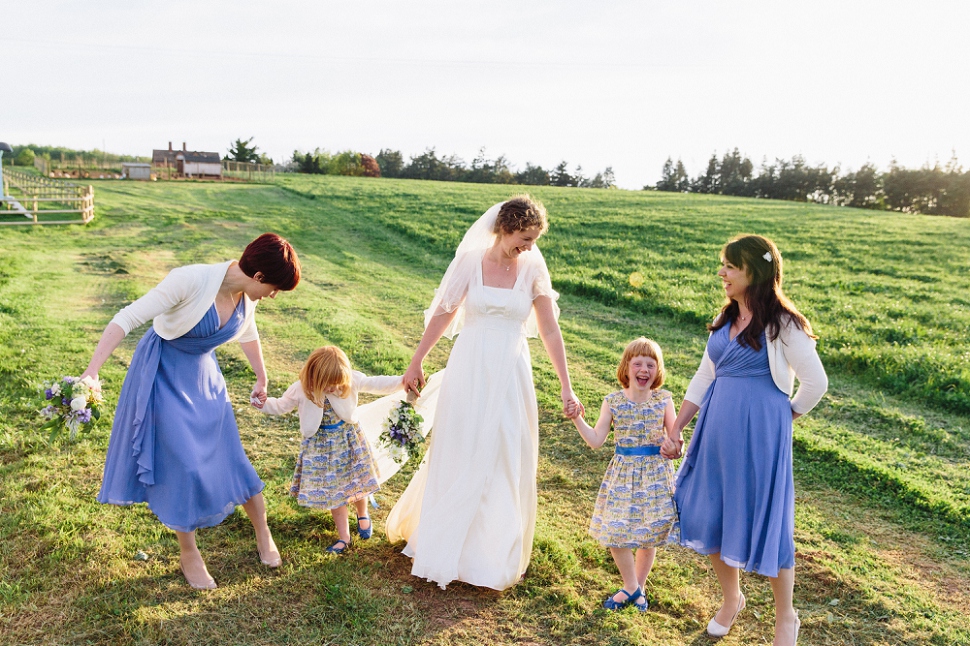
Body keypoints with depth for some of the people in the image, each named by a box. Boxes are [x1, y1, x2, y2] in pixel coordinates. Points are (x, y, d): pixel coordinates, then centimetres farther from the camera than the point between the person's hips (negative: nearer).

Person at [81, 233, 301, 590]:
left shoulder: (247, 296, -9)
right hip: (163, 375, -5)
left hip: (203, 376, 5)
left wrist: (262, 379, 26)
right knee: (184, 465, -4)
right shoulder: (190, 280, -30)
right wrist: (92, 371, -37)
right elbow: (127, 318, -30)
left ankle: (262, 532, 29)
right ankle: (188, 553, 19)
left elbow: (248, 335, 13)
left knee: (229, 457, 8)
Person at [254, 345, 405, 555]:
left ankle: (362, 516, 48)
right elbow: (281, 406, -2)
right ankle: (344, 536, 22)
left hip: (349, 439, 1)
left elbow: (375, 384, -11)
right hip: (321, 446, -1)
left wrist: (402, 382, -21)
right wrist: (264, 403, -21)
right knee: (334, 490, 7)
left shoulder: (351, 380, -19)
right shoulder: (300, 390, -18)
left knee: (357, 481, 16)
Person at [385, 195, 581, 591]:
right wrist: (415, 364, 7)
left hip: (511, 377, 1)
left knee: (506, 467, 8)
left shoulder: (533, 269, -1)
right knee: (456, 460, 9)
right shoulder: (470, 261, -5)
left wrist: (566, 387, -2)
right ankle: (441, 549, 30)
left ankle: (495, 555, 27)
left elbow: (550, 330, 0)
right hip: (469, 372, -1)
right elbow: (443, 315, 3)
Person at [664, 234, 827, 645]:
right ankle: (731, 598, 37)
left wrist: (785, 416, 6)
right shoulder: (726, 320, 9)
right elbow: (704, 378, 13)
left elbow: (815, 383, -7)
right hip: (717, 430, 7)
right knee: (709, 515, 12)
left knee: (765, 520, 4)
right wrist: (676, 429, 10)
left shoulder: (782, 324, -11)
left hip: (760, 436, -6)